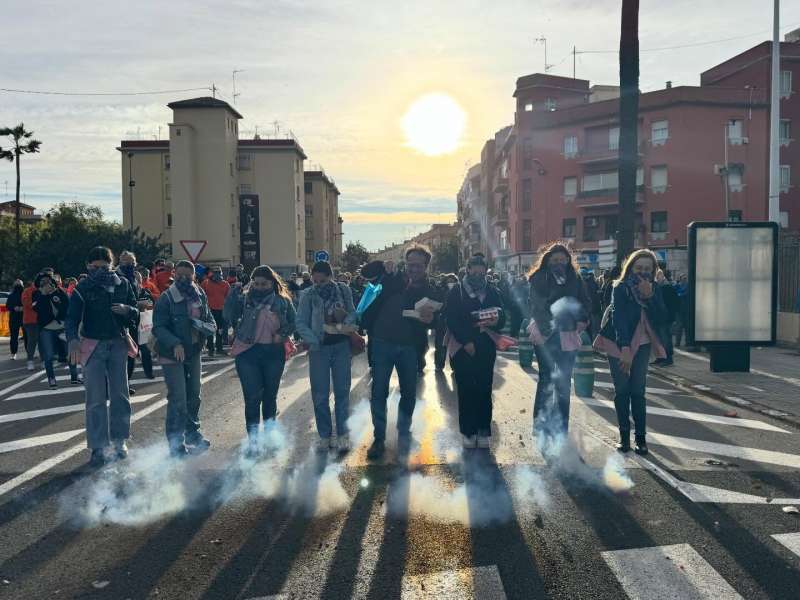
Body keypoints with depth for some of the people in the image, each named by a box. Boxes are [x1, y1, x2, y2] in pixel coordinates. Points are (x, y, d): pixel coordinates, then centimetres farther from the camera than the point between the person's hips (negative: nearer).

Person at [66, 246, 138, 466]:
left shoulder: (122, 284, 2)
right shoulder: (83, 288, -6)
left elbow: (135, 314, 7)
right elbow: (72, 317, -14)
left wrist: (127, 310, -16)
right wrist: (73, 339, -33)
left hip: (118, 343, 3)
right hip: (93, 346, -3)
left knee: (120, 395, 10)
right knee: (96, 399, -2)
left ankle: (120, 440, 24)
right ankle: (99, 447, 4)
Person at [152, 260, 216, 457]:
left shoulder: (200, 296, 3)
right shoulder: (167, 298, -13)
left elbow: (212, 325, 4)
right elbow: (158, 328, -17)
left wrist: (200, 324, -19)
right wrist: (175, 344, -32)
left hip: (194, 354, 6)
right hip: (172, 355, -6)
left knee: (193, 396, 18)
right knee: (178, 398, -9)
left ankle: (192, 433, 37)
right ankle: (176, 442, 2)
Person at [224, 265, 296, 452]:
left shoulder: (283, 301, 1)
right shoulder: (245, 298, -2)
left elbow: (293, 322, 10)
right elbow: (228, 316, -11)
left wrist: (282, 333, -9)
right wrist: (234, 294, -23)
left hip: (274, 352, 2)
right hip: (248, 352, -2)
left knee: (270, 395, 15)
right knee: (252, 397, -5)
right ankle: (253, 439, 4)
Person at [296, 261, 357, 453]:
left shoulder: (343, 289, 0)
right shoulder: (308, 296, -4)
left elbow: (352, 312, 7)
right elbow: (301, 323, -3)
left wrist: (347, 323, -14)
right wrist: (313, 341, -17)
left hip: (341, 345, 1)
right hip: (319, 349, -1)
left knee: (342, 392, 6)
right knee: (320, 395, 3)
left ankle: (342, 435, 14)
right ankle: (325, 435, 14)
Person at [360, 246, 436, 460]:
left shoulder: (429, 290, 2)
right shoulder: (393, 279, 2)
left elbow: (435, 320, 0)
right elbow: (367, 272, 3)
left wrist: (429, 319, -24)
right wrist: (383, 267, -16)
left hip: (409, 347, 1)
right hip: (383, 343, -1)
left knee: (409, 393, 10)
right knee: (379, 392, 1)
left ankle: (404, 434, 29)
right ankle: (379, 438, 11)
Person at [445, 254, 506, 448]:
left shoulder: (493, 291, 10)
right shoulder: (456, 292, 3)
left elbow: (502, 317, 7)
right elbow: (452, 320, -4)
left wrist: (495, 321, -17)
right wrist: (466, 342, -12)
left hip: (486, 348, 2)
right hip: (462, 347, -2)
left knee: (484, 391, 1)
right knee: (466, 390, -1)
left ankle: (484, 431, 9)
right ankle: (468, 431, 8)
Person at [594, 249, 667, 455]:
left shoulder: (655, 290, 0)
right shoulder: (621, 288, -12)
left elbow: (661, 319, -9)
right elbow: (619, 318, -22)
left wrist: (649, 296, -22)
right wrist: (625, 348, -32)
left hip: (641, 344, 2)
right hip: (618, 344, -2)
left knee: (638, 391, 0)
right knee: (622, 390, 3)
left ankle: (641, 437, 4)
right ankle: (624, 436, 10)